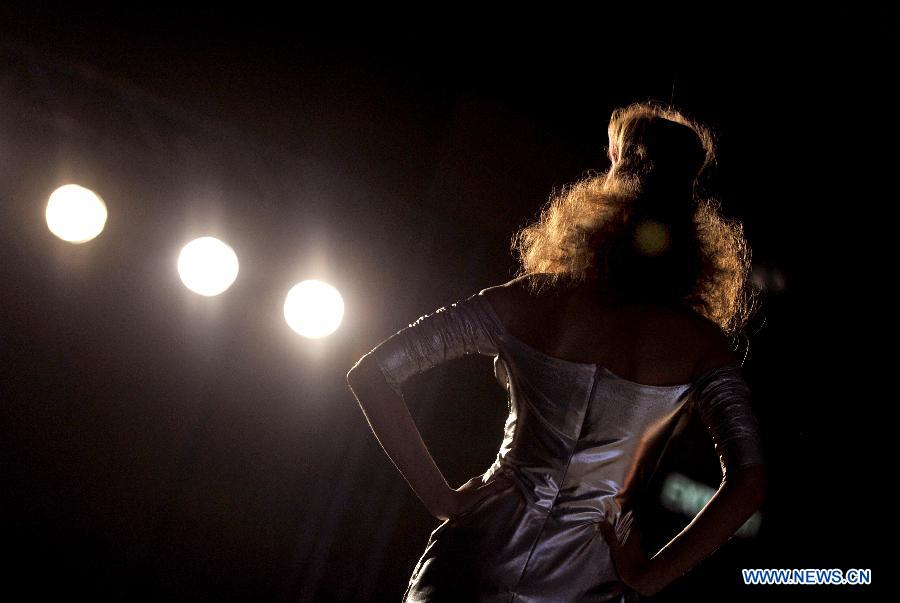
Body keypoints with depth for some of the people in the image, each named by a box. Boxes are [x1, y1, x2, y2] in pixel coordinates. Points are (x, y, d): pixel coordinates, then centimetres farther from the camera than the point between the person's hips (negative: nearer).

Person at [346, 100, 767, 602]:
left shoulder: (531, 300, -7)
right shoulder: (703, 345, -7)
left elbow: (371, 374, -8)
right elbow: (748, 486, -17)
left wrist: (441, 498, -3)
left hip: (478, 549, -2)